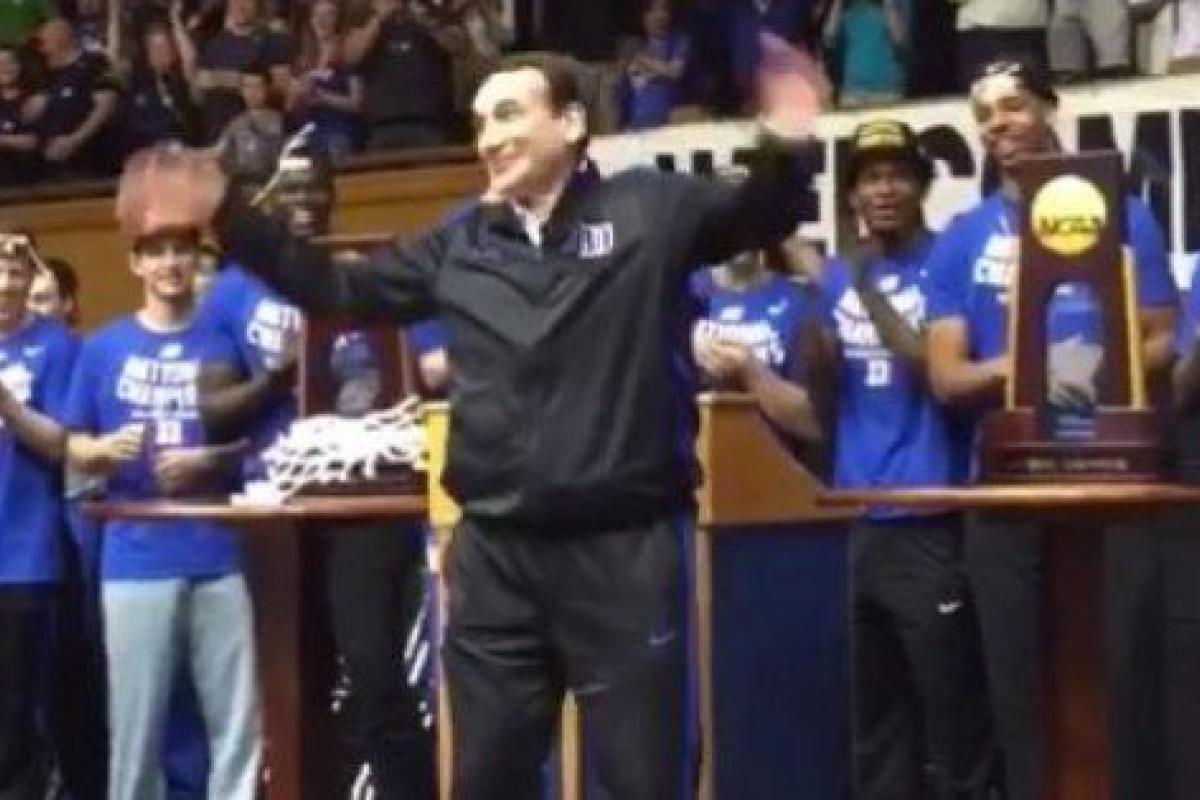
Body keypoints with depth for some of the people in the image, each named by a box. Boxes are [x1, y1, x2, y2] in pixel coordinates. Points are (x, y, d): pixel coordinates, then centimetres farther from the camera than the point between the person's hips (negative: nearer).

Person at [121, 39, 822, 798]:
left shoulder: (648, 210, -1)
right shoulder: (460, 245, 10)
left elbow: (757, 215, -7)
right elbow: (336, 290, 18)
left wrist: (785, 150, -29)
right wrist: (227, 216, 11)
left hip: (624, 546, -4)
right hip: (494, 552, 5)